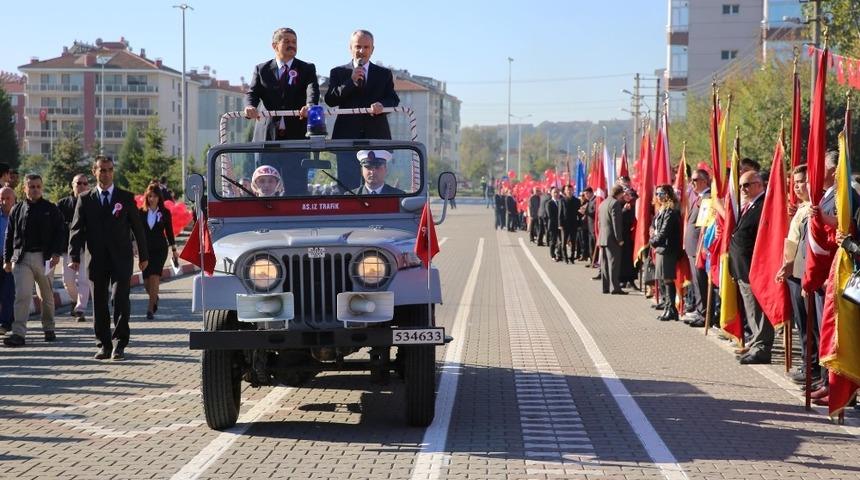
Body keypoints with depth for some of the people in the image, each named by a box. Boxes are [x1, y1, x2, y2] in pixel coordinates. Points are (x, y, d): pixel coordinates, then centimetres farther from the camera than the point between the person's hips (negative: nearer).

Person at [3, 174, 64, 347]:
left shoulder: (50, 209, 5)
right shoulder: (17, 210, 9)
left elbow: (59, 233, 1)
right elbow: (9, 236, 12)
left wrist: (56, 254, -11)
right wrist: (7, 259, 8)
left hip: (44, 257, 0)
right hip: (21, 258, 0)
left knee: (47, 295, 12)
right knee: (22, 295, -10)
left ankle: (48, 328, 28)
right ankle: (18, 334, -14)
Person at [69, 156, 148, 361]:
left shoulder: (126, 197, 6)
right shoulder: (85, 200, 7)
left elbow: (137, 227, 9)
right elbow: (77, 230, 3)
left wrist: (143, 255, 7)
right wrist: (74, 257, -9)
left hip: (121, 259, -1)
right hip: (97, 259, 2)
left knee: (121, 300, -9)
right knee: (99, 303, 5)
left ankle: (120, 344, -3)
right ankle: (104, 344, 13)